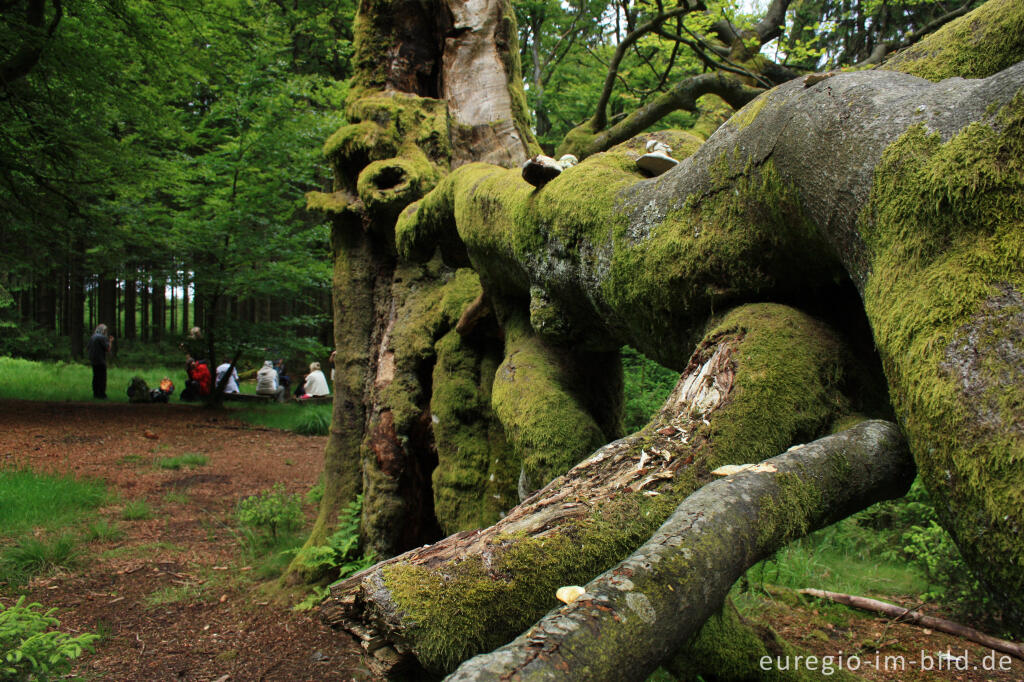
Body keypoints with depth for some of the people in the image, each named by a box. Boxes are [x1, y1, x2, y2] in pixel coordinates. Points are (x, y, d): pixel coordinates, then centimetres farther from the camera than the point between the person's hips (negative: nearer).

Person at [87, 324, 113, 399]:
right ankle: (101, 395, -7)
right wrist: (110, 341, -1)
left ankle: (95, 394, 16)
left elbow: (89, 348, 19)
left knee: (96, 377, 13)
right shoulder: (102, 337, -13)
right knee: (102, 378, -5)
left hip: (93, 361, 8)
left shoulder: (92, 337, 12)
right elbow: (108, 348, -15)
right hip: (101, 361, -8)